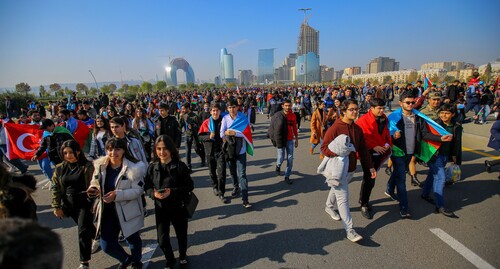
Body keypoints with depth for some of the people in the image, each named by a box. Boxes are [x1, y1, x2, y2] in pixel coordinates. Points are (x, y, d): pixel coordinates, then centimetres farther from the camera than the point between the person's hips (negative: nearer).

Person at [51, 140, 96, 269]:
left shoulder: (88, 167, -13)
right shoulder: (60, 168, 2)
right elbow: (55, 188, 8)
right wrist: (57, 206, 5)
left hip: (85, 203, -5)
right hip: (70, 204, 5)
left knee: (83, 231, -7)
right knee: (86, 227, 21)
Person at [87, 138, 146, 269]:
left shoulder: (133, 167, -20)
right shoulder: (100, 165, -5)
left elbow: (138, 190, -20)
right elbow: (95, 182, 9)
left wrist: (117, 195, -31)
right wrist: (93, 189, -15)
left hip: (128, 211, -4)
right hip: (108, 211, 4)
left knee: (133, 239, 18)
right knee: (106, 245, 8)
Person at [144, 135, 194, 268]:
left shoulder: (180, 166, -14)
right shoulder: (152, 167, -6)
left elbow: (189, 186, -12)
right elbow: (147, 186, 2)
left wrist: (172, 192, -23)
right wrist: (153, 193, -19)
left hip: (179, 207, -1)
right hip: (160, 208, 2)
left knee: (181, 235, 18)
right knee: (162, 239, 3)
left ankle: (182, 256, 49)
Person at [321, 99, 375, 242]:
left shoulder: (357, 129, 4)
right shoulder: (335, 128, -18)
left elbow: (363, 149, 10)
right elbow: (324, 148, -16)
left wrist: (370, 166, 9)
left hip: (351, 168, 7)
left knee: (337, 189, 26)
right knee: (343, 199, -4)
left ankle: (329, 207, 52)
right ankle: (349, 230, 2)